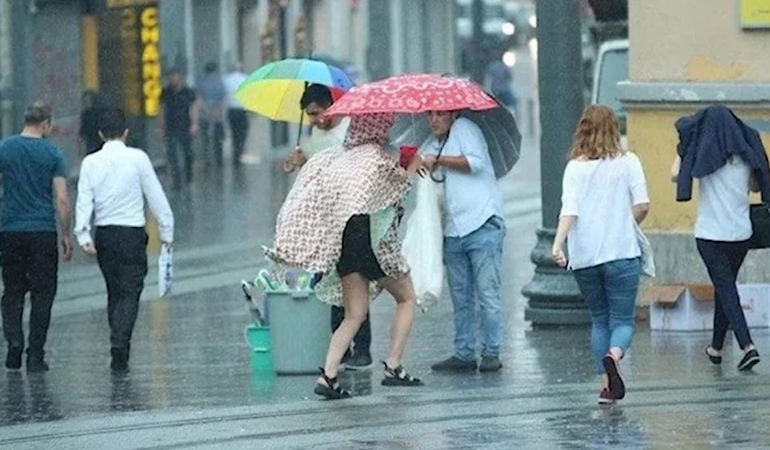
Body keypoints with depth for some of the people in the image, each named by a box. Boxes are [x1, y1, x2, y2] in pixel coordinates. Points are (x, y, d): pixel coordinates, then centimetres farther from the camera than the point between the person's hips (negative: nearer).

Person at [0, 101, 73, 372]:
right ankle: (35, 355, 3)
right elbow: (62, 199, -6)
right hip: (43, 231, -1)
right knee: (42, 293, 6)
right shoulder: (52, 154, -3)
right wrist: (67, 235, 3)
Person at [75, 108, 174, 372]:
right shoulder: (138, 158, -4)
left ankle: (120, 350, 17)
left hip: (104, 234, 3)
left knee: (114, 293, 15)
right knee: (130, 293, -4)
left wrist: (83, 235, -10)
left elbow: (84, 201, -5)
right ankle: (119, 344, -23)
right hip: (132, 233, -3)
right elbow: (156, 197, -3)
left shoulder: (91, 162, 3)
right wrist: (166, 232, 4)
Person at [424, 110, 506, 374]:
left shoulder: (464, 129, 3)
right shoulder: (431, 146, 23)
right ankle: (464, 354, 9)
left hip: (482, 225, -7)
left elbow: (476, 162, -12)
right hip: (453, 231, 7)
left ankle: (491, 353, -7)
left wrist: (439, 160, -9)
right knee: (461, 298, 6)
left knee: (487, 293, -8)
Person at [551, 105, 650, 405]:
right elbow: (642, 205, -7)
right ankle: (614, 355, -29)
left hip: (584, 257, 2)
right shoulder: (627, 162, 0)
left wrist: (558, 243, -19)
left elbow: (569, 210, -10)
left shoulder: (575, 168, 3)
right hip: (621, 253, -2)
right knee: (623, 320, 3)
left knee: (599, 320, 16)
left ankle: (606, 383, 12)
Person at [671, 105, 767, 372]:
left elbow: (675, 176, -1)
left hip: (710, 234, -4)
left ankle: (748, 346, -21)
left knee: (726, 290, -5)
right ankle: (716, 348, 29)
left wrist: (682, 149, 9)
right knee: (725, 287, 19)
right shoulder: (744, 156, 3)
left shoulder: (702, 155, -8)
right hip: (741, 232, 4)